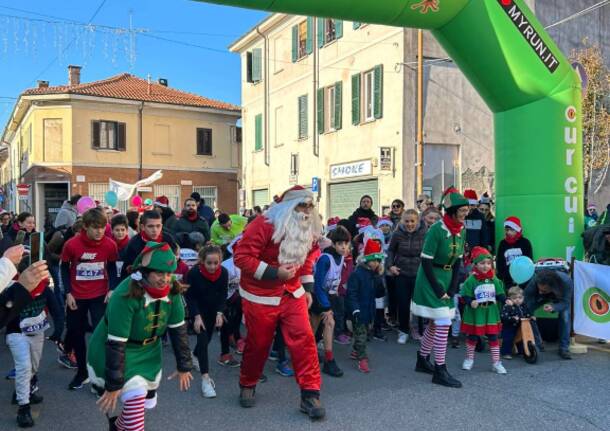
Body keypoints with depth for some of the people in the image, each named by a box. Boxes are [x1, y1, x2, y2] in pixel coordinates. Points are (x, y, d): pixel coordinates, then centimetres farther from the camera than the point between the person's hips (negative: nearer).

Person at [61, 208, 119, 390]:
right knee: (76, 333, 11)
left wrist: (112, 289, -8)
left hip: (100, 295, 0)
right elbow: (65, 269, -2)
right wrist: (68, 293, -7)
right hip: (76, 296, 1)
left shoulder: (110, 245, -13)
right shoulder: (71, 244, -16)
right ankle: (82, 372, 28)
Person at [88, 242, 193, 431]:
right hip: (117, 352, -6)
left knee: (148, 401, 17)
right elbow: (116, 344, -29)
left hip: (148, 351, 6)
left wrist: (184, 366, 0)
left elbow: (178, 329, -5)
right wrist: (113, 385, -24)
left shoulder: (171, 292, -16)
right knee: (136, 399, -18)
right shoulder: (125, 296, -33)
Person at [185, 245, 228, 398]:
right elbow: (190, 297, -17)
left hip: (214, 310, 3)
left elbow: (223, 295, -9)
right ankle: (205, 379, -15)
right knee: (203, 339, -14)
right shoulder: (194, 273, -27)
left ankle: (195, 355, 51)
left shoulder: (224, 273, -21)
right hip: (198, 309, -3)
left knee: (208, 337, 18)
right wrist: (197, 316, -24)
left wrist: (220, 313, -20)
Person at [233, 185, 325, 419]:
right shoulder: (263, 225, -21)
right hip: (260, 296, -5)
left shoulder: (308, 229, 1)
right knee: (258, 344, 9)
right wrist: (274, 273, -26)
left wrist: (307, 288, 11)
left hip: (292, 294, 5)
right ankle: (247, 386, 35)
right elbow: (241, 257, -23)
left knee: (304, 339, -7)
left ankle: (310, 395, 2)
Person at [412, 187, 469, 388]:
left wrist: (452, 289, 0)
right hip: (431, 280, -8)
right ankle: (440, 371, -2)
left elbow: (457, 261, 8)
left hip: (447, 279, 8)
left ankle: (422, 360, 31)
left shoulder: (461, 231, 2)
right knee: (443, 324, -10)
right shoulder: (437, 230, -20)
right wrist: (438, 290, -17)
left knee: (435, 323, 15)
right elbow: (426, 261, -19)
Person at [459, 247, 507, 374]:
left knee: (493, 337, 8)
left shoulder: (494, 280, -1)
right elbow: (465, 295, -12)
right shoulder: (471, 280, -13)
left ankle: (496, 362, 17)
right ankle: (469, 359, 31)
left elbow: (500, 294, 5)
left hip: (491, 314, 3)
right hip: (475, 314, -3)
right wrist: (470, 302, -30)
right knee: (472, 337, 13)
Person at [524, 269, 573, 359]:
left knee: (565, 317, -20)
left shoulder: (566, 281, -43)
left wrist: (553, 308, -53)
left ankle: (564, 348, -4)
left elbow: (565, 302, -34)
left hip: (561, 297, 0)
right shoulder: (534, 281, -42)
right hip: (541, 298, 1)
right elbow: (525, 301, -35)